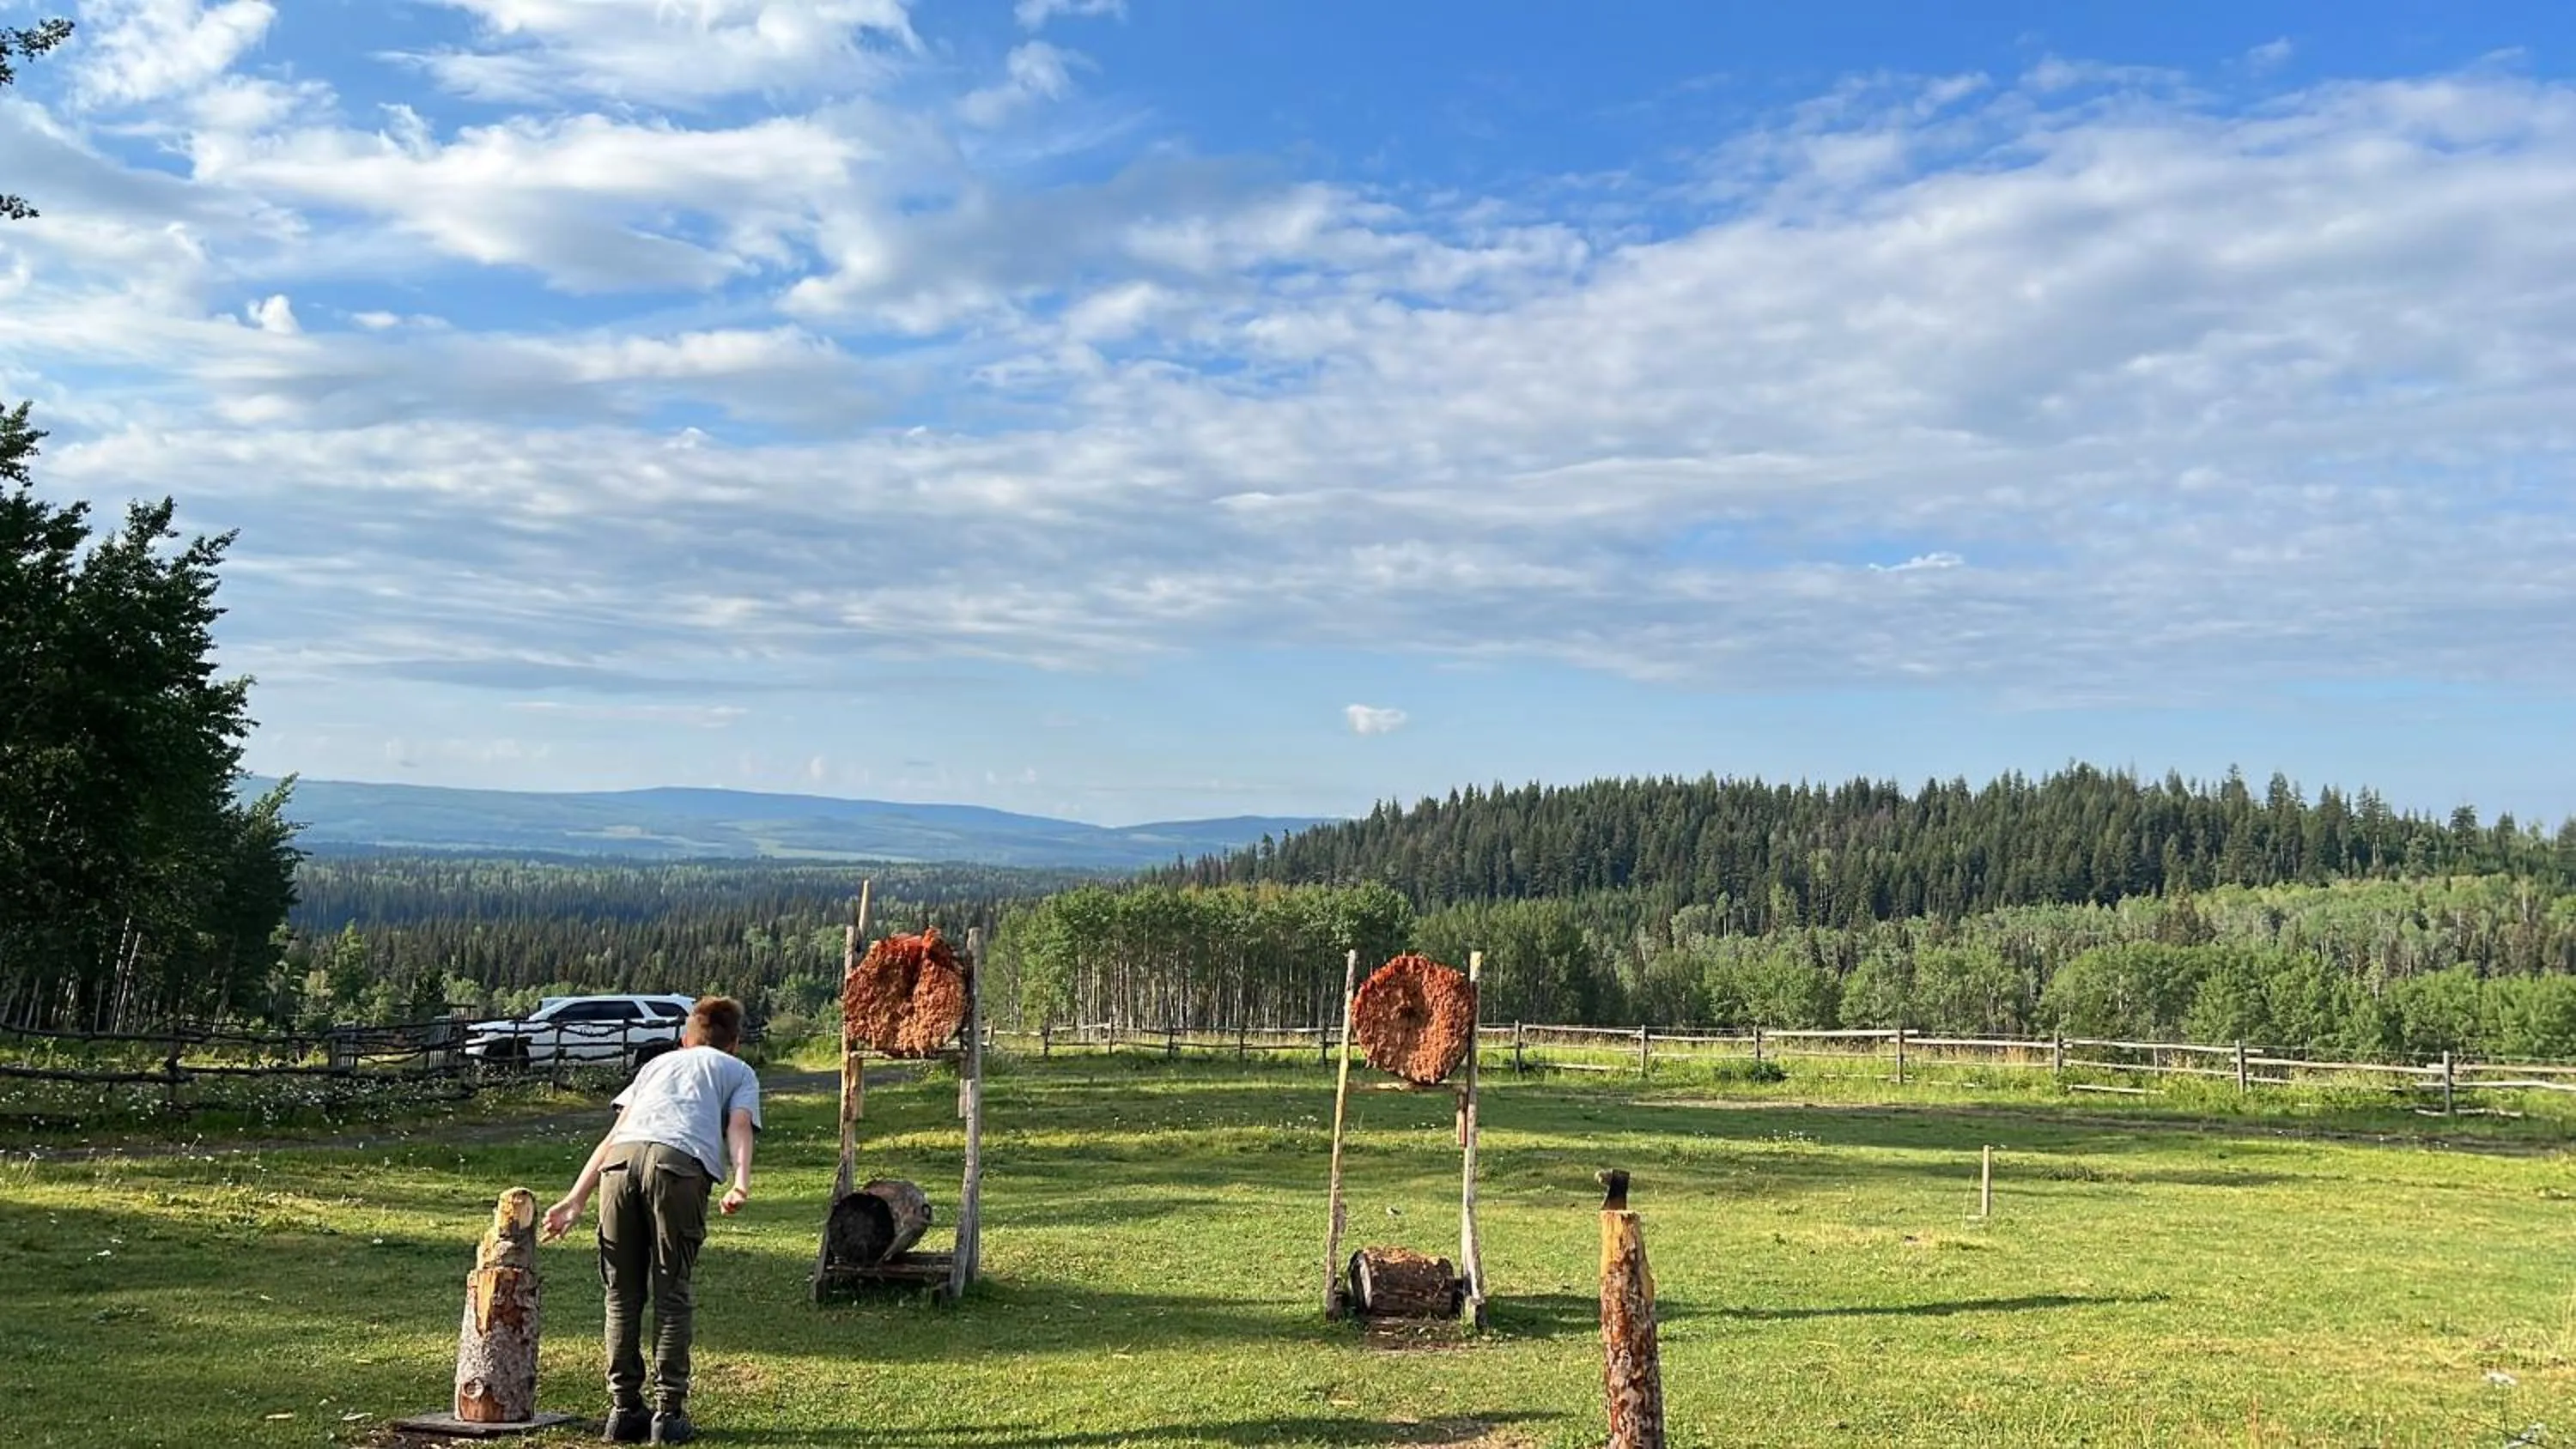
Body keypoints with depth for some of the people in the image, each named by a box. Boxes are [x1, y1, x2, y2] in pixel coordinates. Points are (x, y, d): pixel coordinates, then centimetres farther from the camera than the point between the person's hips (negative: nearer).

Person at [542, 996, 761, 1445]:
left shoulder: (658, 1063, 38)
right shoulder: (740, 1072, 29)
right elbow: (739, 1126, 8)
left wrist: (576, 1199, 24)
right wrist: (741, 1182, -7)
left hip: (621, 1160, 3)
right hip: (680, 1163, -3)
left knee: (623, 1294, 12)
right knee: (671, 1294, 5)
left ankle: (624, 1409, 17)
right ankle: (668, 1412, 4)